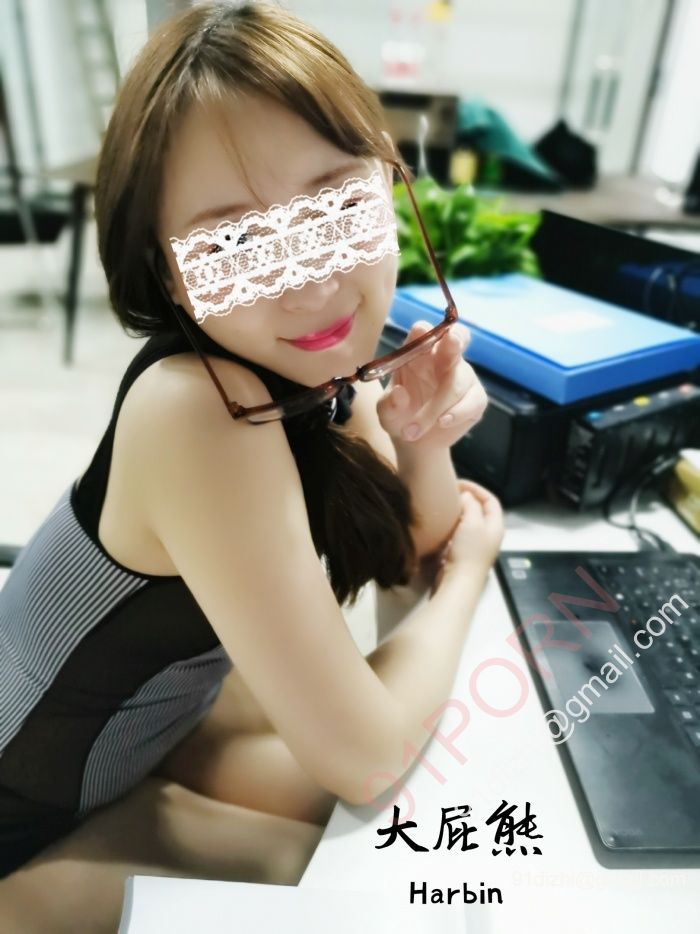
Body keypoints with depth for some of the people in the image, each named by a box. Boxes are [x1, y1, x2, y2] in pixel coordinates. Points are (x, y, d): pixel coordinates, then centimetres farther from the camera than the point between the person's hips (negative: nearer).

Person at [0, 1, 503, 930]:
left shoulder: (312, 370, -13)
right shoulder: (195, 408, -36)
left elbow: (420, 548, -1)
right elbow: (364, 758, -30)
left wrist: (423, 444, -22)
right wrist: (469, 569, -15)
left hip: (148, 706, 6)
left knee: (445, 758, 8)